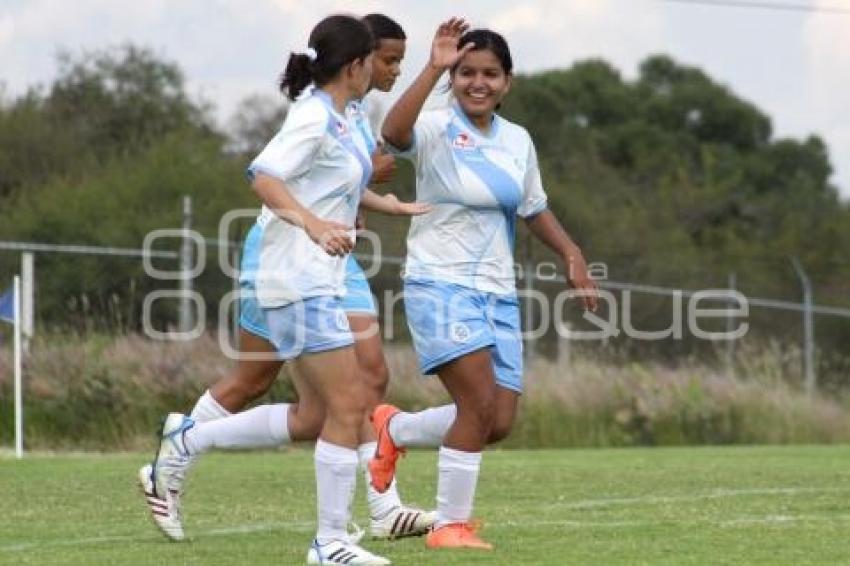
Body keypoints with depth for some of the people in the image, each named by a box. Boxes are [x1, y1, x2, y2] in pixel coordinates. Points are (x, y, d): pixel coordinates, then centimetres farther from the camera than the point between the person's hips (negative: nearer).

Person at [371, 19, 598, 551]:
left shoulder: (518, 141, 9)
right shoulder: (436, 129, -9)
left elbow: (534, 208, 23)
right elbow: (394, 132, -33)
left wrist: (574, 257, 11)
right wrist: (434, 69, -38)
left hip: (498, 293, 6)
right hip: (441, 285, -6)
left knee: (500, 422, 1)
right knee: (480, 403, -19)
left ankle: (395, 429, 27)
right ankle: (452, 524, -4)